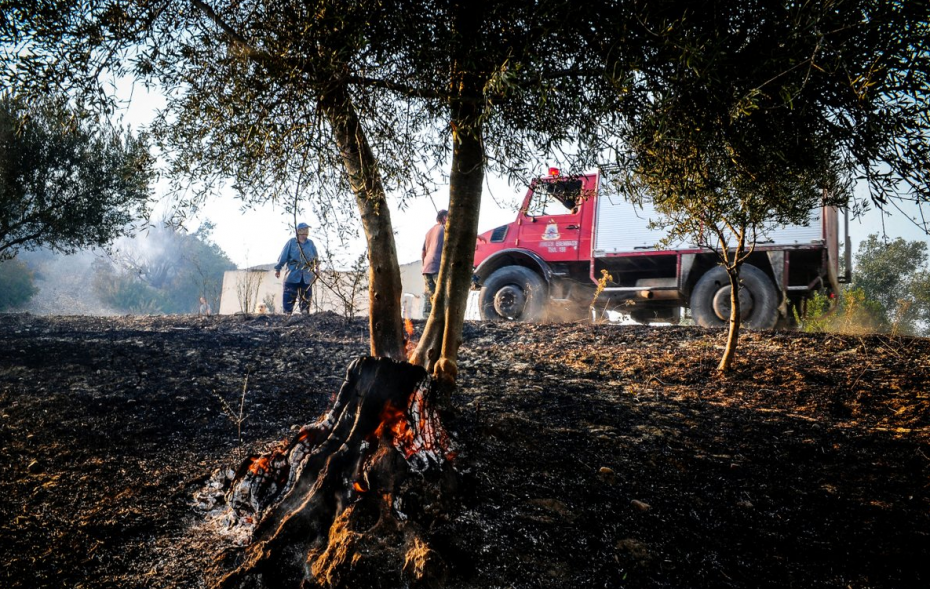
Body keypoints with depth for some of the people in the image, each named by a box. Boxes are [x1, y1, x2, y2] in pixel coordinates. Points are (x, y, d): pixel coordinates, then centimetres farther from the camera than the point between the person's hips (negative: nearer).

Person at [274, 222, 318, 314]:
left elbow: (316, 258, 15)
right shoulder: (291, 242, -2)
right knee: (289, 298, -2)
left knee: (306, 299, 7)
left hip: (307, 277, 3)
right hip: (293, 276, -3)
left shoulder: (311, 243, 7)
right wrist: (278, 269, 1)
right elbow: (283, 256, 1)